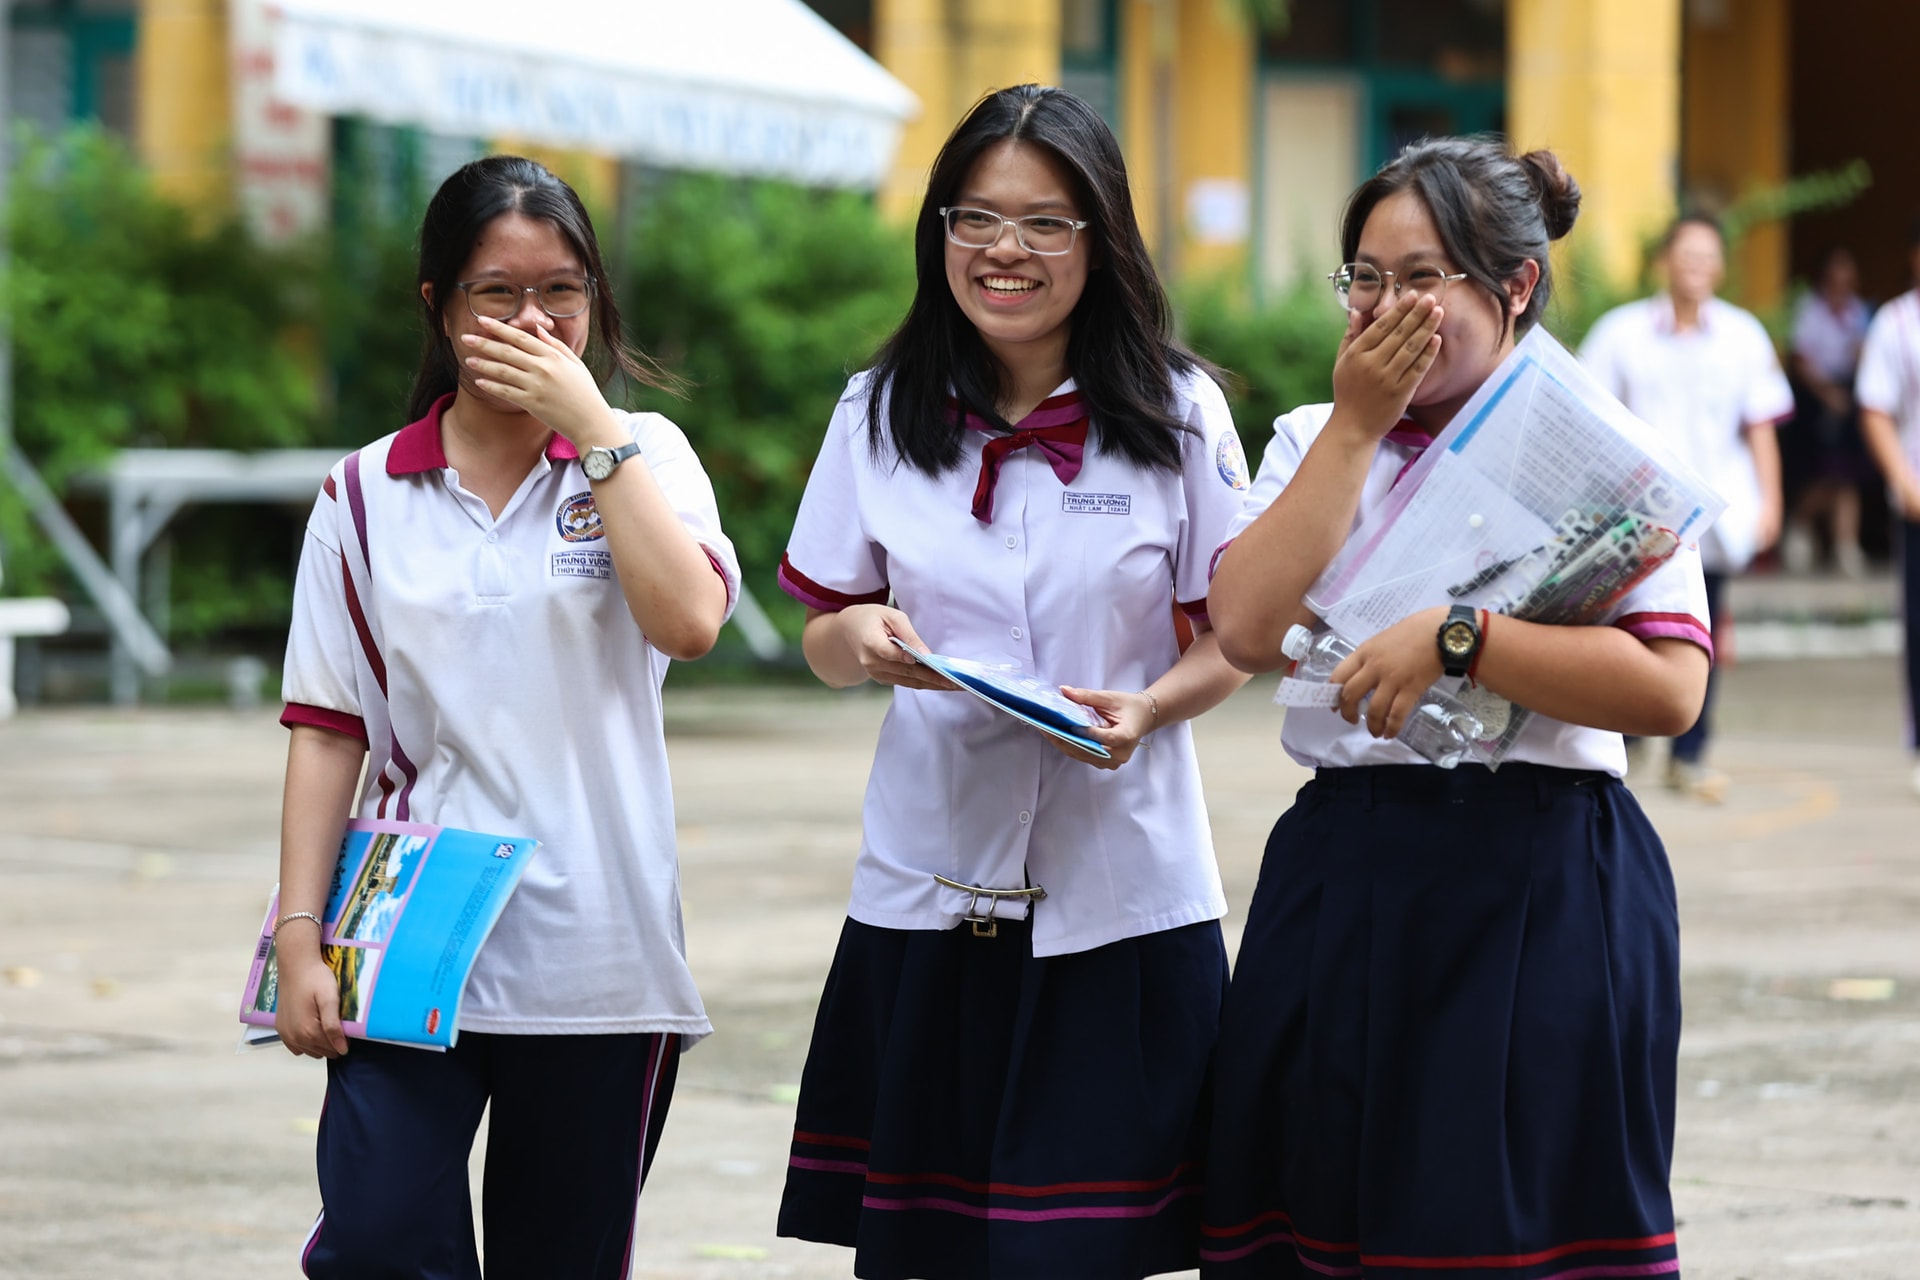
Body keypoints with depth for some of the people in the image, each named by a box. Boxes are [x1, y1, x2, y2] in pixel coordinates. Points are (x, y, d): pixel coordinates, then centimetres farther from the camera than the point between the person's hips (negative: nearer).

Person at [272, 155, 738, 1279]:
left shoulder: (644, 457, 6)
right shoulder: (369, 497, 7)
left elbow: (689, 620, -14)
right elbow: (329, 731, 6)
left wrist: (590, 424, -12)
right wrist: (300, 937, -2)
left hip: (595, 959, 0)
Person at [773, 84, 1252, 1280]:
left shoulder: (1177, 414, -1)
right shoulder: (883, 413, 5)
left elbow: (1233, 638, 3)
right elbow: (824, 633, 12)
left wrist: (1149, 707, -17)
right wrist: (860, 639, -12)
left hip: (1117, 896, -2)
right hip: (927, 884, 2)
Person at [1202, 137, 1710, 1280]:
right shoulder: (1319, 442, 14)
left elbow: (1669, 687, -13)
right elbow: (1250, 630, -4)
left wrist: (1456, 639, -20)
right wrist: (1360, 425, -3)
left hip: (1544, 901, -4)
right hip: (1343, 878, 4)